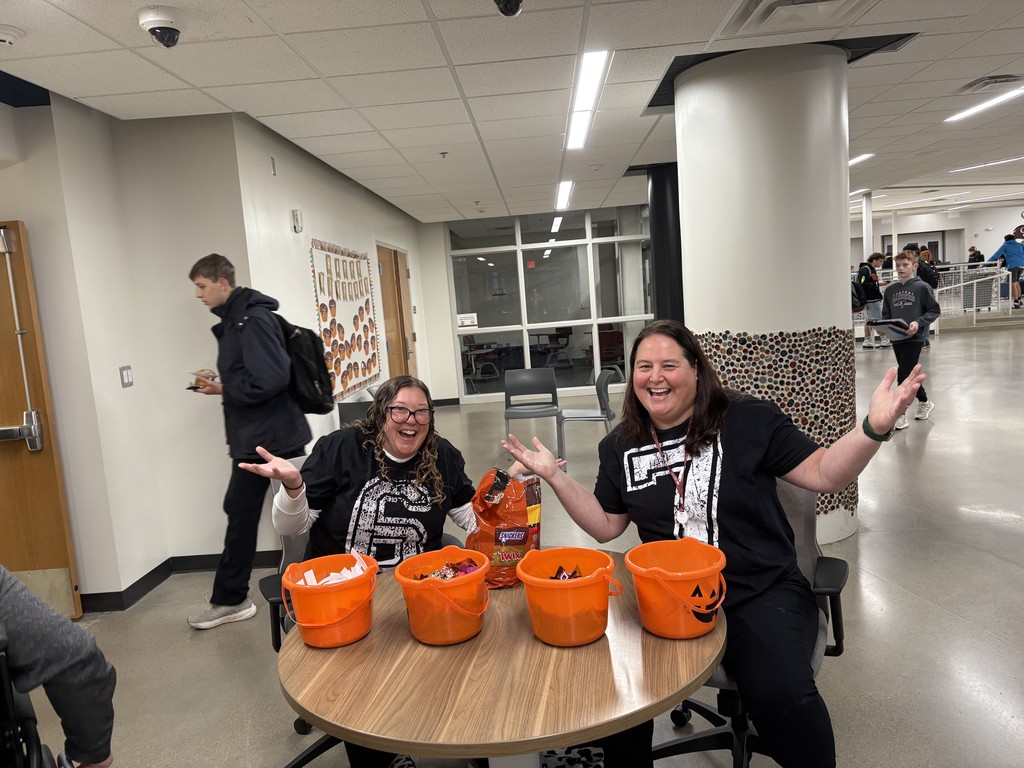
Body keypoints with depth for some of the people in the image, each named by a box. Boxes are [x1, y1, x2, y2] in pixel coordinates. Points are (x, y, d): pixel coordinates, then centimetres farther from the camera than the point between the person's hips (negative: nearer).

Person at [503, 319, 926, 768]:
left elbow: (823, 475, -2)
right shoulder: (620, 447, 7)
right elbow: (605, 525, 13)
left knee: (782, 696, -29)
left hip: (763, 592, -2)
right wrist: (553, 476, 4)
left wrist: (874, 427, -18)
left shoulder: (749, 420, -3)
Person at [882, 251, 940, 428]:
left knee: (904, 375, -10)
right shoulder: (890, 289, 6)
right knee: (909, 375, 17)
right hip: (896, 338, 5)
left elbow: (934, 310, -3)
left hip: (915, 337, -5)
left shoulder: (922, 287, -6)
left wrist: (919, 322, -19)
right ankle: (924, 402, 39)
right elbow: (886, 314, 13)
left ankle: (900, 415, -2)